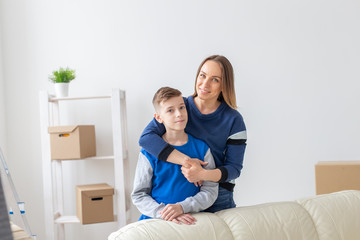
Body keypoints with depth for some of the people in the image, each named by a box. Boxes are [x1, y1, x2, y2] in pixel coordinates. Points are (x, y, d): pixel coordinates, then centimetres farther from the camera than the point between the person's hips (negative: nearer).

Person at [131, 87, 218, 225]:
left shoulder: (201, 148, 6)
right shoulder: (149, 153, 1)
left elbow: (210, 191, 3)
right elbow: (138, 195, 1)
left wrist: (182, 207, -13)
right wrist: (163, 213, -16)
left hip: (192, 221, 1)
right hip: (154, 221, -1)